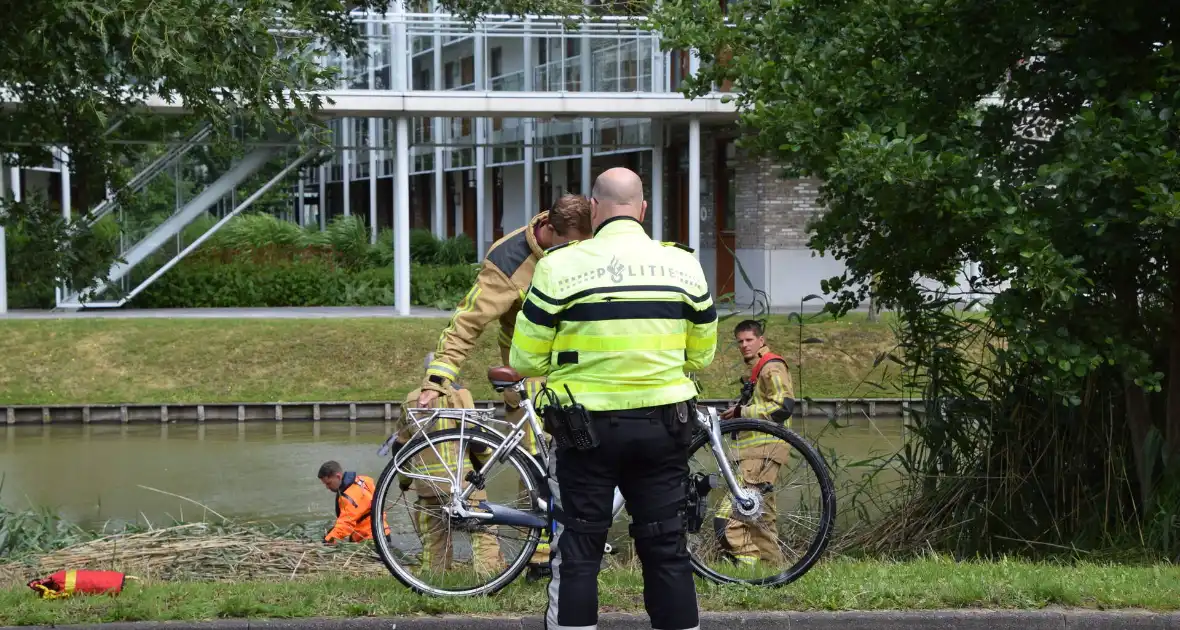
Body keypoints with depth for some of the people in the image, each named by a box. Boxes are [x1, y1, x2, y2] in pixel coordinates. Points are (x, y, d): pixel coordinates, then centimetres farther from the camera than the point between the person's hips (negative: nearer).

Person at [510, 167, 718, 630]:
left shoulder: (561, 266, -9)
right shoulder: (684, 265, 2)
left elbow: (526, 360, -5)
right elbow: (701, 356, 10)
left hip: (589, 424, -3)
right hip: (665, 426, 3)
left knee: (577, 554, 4)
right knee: (667, 548, 11)